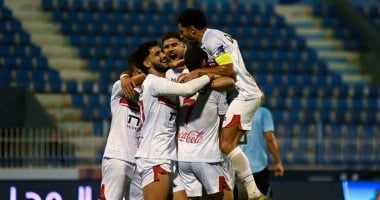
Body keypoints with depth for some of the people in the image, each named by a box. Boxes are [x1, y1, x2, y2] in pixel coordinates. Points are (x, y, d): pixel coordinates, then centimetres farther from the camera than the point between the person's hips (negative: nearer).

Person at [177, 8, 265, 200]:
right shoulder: (212, 37, 17)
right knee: (231, 145, 5)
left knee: (226, 144, -17)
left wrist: (198, 72, -14)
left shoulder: (212, 40, -13)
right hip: (241, 94, 10)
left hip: (244, 94, -10)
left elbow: (228, 69, -20)